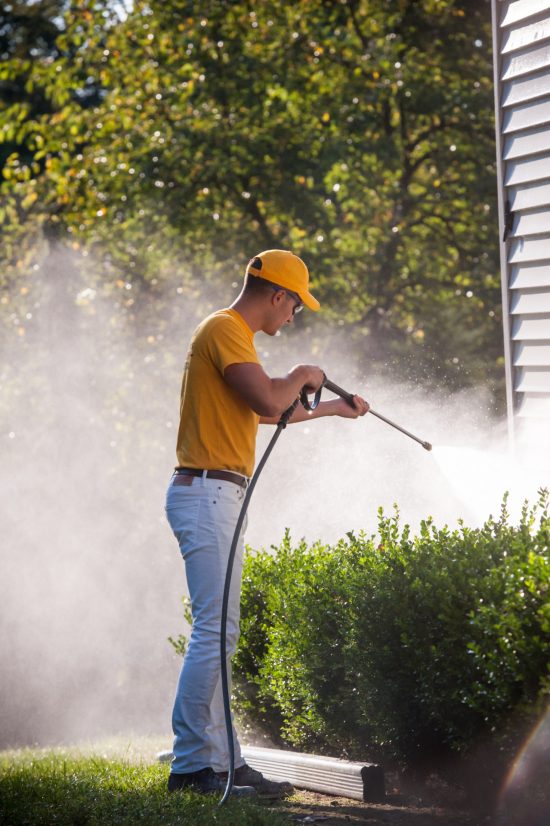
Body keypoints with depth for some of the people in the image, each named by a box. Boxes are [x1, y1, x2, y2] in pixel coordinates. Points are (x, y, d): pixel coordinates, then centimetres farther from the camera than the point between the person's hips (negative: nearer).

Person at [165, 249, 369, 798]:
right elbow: (269, 402, -23)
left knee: (217, 634, 10)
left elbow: (265, 412, 37)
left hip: (217, 498, 11)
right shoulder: (225, 331, -10)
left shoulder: (230, 333, 22)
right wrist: (303, 376, -3)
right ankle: (194, 763, -12)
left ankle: (219, 757, 13)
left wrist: (330, 409, 46)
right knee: (214, 632, -12)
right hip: (208, 494, -11)